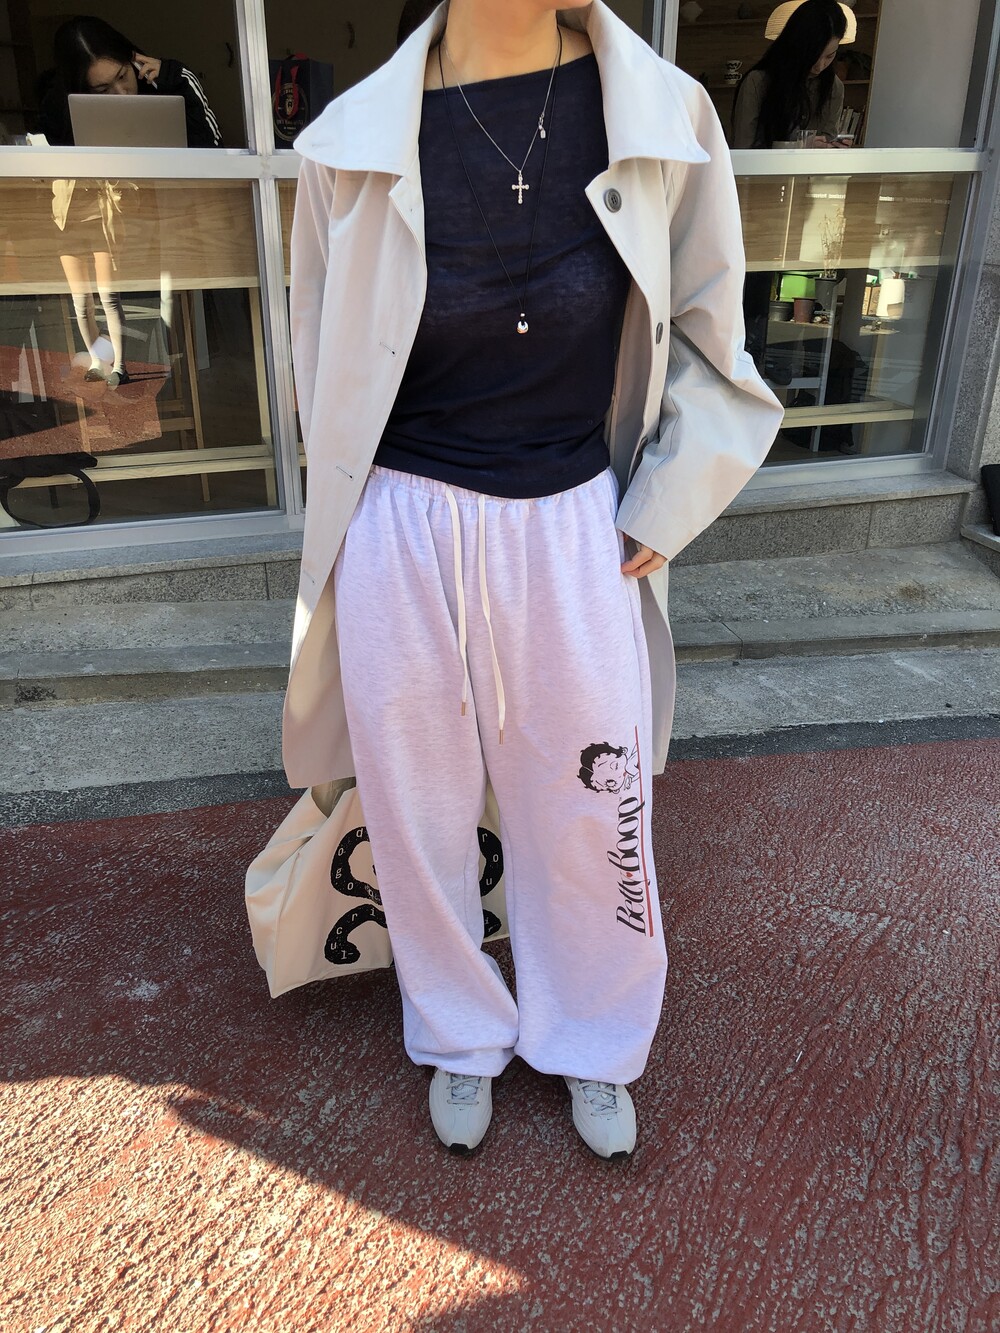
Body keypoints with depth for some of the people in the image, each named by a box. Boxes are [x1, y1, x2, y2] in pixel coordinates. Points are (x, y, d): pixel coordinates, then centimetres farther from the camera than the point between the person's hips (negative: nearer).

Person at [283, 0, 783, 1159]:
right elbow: (329, 380, 5)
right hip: (404, 542, 0)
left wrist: (658, 518, 0)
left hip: (576, 535, 1)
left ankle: (591, 1046, 44)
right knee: (421, 816, 14)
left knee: (595, 818, 13)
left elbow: (707, 339, 7)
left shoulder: (662, 117, -4)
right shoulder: (356, 146, -6)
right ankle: (463, 1038, 44)